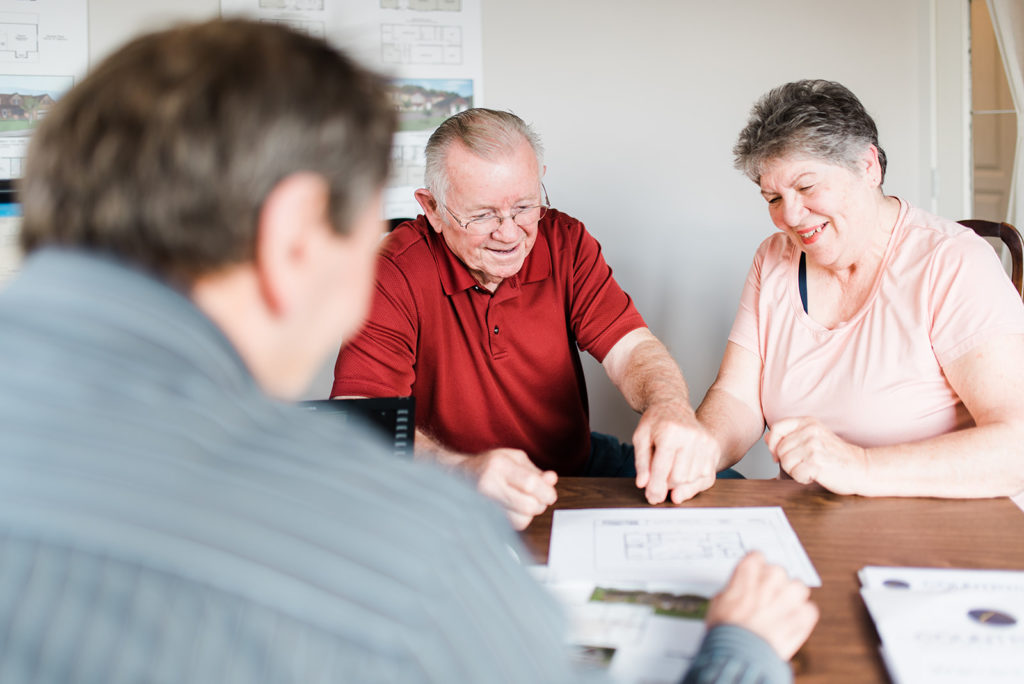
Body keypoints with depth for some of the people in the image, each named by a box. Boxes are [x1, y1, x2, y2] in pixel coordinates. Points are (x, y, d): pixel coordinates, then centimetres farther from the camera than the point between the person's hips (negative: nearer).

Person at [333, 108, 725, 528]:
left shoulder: (563, 241, -2)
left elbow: (631, 348, -9)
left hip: (577, 465, 4)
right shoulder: (395, 271, -17)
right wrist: (463, 470, -47)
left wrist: (670, 408, -34)